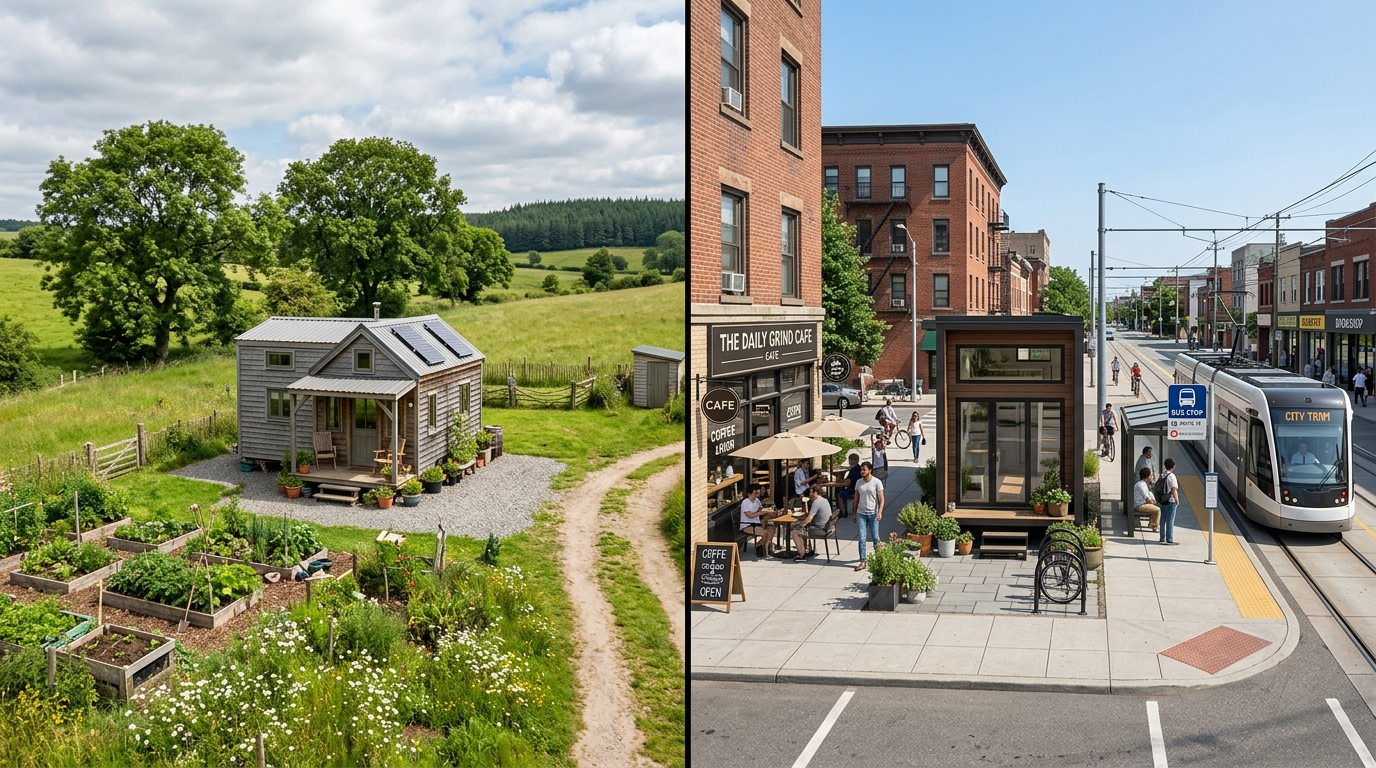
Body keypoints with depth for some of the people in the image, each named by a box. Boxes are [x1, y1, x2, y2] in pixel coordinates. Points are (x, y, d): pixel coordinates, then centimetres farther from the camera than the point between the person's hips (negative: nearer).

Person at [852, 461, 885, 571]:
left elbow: (881, 499, -9)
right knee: (862, 538, -1)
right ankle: (862, 562, 2)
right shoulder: (858, 482, 4)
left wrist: (880, 512, -21)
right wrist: (854, 513, 11)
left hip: (873, 514, -3)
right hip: (861, 514, 3)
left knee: (875, 537, 3)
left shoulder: (877, 482, -7)